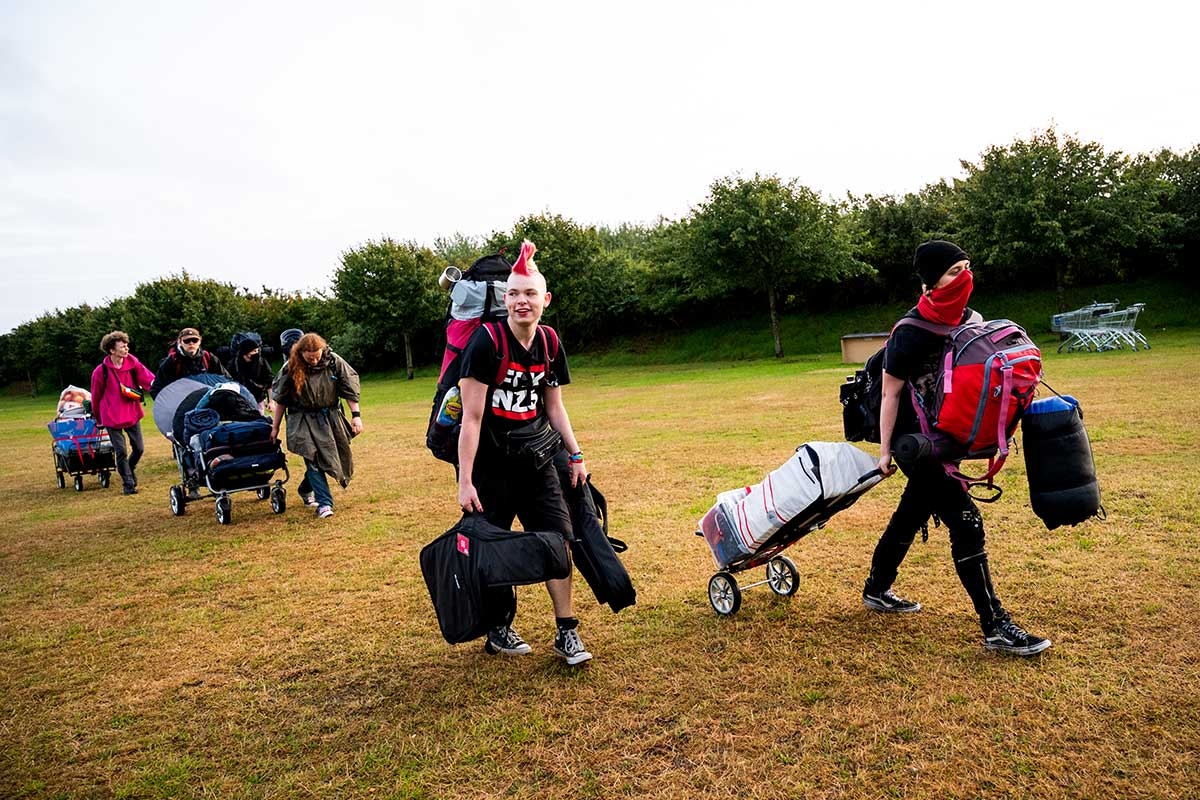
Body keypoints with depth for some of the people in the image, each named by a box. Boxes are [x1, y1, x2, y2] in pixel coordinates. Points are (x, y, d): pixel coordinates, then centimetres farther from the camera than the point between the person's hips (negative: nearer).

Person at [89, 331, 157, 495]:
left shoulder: (133, 364, -5)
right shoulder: (101, 371, -12)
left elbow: (147, 378, -15)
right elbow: (96, 396, 0)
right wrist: (98, 418, 10)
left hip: (132, 414, 3)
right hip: (112, 417, -3)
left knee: (139, 448, 7)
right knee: (121, 452, 1)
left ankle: (130, 469, 37)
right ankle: (128, 484, 14)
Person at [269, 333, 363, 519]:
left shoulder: (334, 361, -10)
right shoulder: (291, 368, -11)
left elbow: (350, 390, -2)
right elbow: (280, 400, 0)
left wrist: (356, 415, -8)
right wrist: (275, 427, 4)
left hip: (330, 417, 3)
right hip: (303, 421, -2)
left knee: (341, 456, 8)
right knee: (313, 459, -12)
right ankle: (324, 503, -8)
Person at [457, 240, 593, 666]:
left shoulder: (549, 344, 3)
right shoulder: (486, 342, -15)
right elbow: (471, 417, -17)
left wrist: (575, 455, 9)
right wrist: (465, 480, -18)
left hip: (536, 462, 5)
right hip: (491, 466, -5)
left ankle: (566, 632, 13)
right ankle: (498, 630, 26)